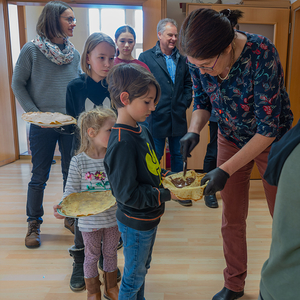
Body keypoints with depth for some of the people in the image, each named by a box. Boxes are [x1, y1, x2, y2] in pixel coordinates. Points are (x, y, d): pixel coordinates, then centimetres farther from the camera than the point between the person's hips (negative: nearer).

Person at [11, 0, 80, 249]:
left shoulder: (74, 53, 6)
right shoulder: (32, 49, -4)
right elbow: (18, 84, -1)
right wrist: (33, 112, -11)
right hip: (42, 126, -3)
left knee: (71, 173, 11)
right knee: (39, 177, 6)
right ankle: (34, 224, 24)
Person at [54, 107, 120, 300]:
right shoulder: (79, 162, -16)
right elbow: (72, 190, -9)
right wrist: (62, 207, -24)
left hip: (113, 217, 3)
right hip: (89, 220, -2)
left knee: (111, 252, 21)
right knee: (92, 255, 17)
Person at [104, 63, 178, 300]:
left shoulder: (142, 130, 0)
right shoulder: (122, 143, -29)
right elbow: (127, 193, -28)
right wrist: (166, 195, -25)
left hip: (148, 218, 9)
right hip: (135, 223, -9)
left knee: (143, 267, 28)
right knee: (134, 275, 15)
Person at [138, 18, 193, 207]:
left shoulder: (182, 59, 11)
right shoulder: (146, 57, -1)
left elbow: (188, 84, 15)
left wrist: (185, 102, 2)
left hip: (178, 118, 4)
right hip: (156, 117, -4)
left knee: (178, 155, 13)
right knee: (155, 157, 7)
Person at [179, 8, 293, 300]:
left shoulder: (262, 54, -32)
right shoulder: (199, 59, -18)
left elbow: (268, 127, -30)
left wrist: (226, 170, -32)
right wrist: (193, 131, -22)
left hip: (271, 140, -3)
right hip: (230, 138, 4)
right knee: (231, 218, 11)